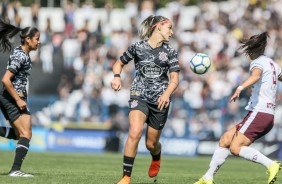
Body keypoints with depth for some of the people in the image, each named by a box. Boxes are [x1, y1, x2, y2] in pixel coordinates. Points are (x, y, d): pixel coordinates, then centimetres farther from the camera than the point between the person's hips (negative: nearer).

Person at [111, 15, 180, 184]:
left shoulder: (170, 52, 3)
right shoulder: (138, 47, 0)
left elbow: (175, 78, -3)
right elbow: (119, 63, 12)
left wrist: (167, 94, -23)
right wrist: (117, 77, -10)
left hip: (160, 100, 2)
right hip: (139, 96, -2)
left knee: (151, 144, 10)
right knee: (135, 132, -26)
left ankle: (156, 159, 50)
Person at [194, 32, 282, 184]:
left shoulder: (258, 62, -7)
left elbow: (256, 75, -30)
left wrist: (240, 88, -47)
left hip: (258, 113, -9)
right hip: (269, 116, 9)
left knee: (235, 148, -16)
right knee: (226, 139, 9)